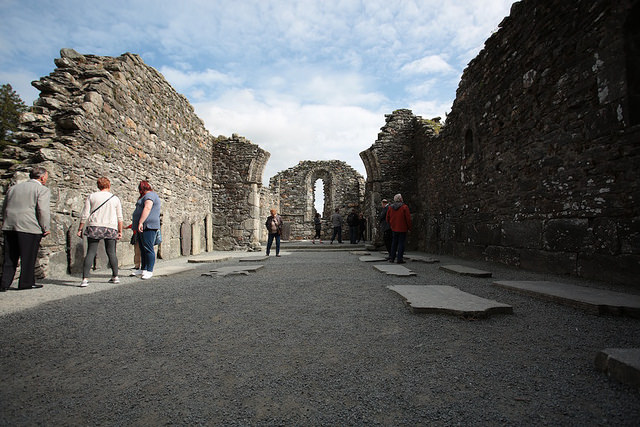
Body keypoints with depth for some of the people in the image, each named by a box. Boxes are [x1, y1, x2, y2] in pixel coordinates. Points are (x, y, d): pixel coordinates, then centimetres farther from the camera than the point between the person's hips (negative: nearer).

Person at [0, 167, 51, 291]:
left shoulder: (13, 188, 19)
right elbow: (43, 211, -14)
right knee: (28, 257, 3)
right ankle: (26, 282, 9)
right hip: (29, 227, -7)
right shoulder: (42, 190, -5)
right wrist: (46, 228, -7)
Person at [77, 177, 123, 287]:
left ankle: (85, 279, -5)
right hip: (111, 228, 1)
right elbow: (119, 217, 5)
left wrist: (80, 229, 7)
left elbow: (85, 215, 1)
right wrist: (120, 231, 10)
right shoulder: (115, 198, 4)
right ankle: (115, 277, 13)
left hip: (94, 227, 0)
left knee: (90, 253, 1)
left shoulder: (91, 196, 3)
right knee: (111, 253, 8)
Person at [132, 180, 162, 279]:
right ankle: (143, 269, 17)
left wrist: (140, 222, -28)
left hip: (148, 226, -11)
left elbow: (147, 208, -22)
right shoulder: (152, 195, 24)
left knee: (148, 249, -10)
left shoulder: (149, 195, -9)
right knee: (143, 249, 12)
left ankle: (149, 271, -9)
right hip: (142, 227, 11)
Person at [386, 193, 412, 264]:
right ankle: (400, 259, -1)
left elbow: (387, 218, 10)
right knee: (401, 243, -1)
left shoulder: (390, 208, 5)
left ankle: (392, 258, 14)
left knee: (394, 243, 13)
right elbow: (408, 218, -10)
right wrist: (409, 228, -1)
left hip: (394, 229, 5)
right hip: (402, 229, -5)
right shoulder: (404, 207, -10)